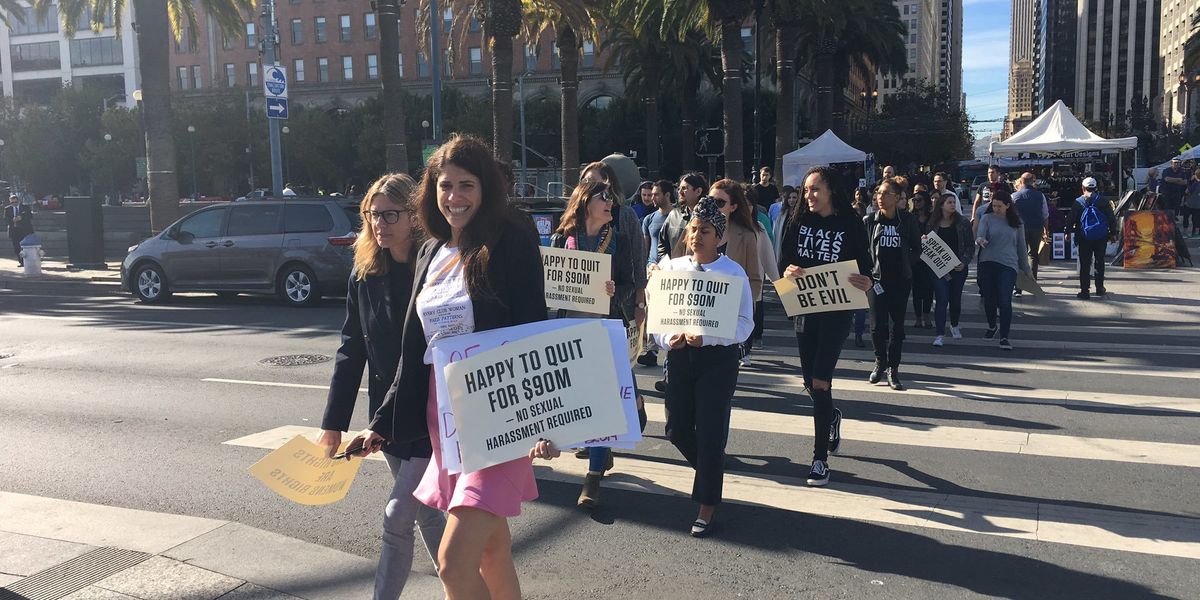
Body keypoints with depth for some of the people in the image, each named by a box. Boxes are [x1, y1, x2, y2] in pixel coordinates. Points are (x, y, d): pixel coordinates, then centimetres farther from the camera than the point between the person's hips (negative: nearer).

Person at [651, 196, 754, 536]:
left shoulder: (733, 273, -5)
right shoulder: (671, 268, 5)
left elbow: (744, 324, -9)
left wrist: (705, 337, -23)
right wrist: (669, 339, -16)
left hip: (717, 358, -4)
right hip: (678, 355, 4)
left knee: (710, 433, -1)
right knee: (676, 428, 9)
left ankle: (706, 508, 14)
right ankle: (709, 470, 41)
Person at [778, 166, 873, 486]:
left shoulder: (851, 225, -6)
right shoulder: (799, 220, 2)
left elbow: (865, 266, -2)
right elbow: (783, 260, 2)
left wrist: (866, 283, -24)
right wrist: (787, 271, -21)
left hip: (837, 312, -4)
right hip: (805, 308, 4)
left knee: (820, 381, -11)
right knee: (810, 382, 14)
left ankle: (820, 458, -1)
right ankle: (832, 418, 48)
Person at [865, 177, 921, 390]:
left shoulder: (908, 221, -1)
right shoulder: (869, 221, -1)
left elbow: (916, 250, 6)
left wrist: (905, 264, -7)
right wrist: (868, 269, -8)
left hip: (901, 280, 0)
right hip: (878, 279, 0)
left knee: (897, 325, 2)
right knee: (879, 324, 2)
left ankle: (893, 369, 11)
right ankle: (880, 362, 24)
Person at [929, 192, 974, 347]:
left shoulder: (963, 223, 1)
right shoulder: (933, 224, 0)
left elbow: (970, 245, 2)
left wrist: (964, 262, -10)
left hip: (958, 267, 1)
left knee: (955, 299, 13)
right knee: (941, 299, -9)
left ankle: (954, 326, 39)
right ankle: (940, 335, -8)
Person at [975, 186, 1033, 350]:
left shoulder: (1016, 222, 6)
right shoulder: (987, 218, 3)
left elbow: (1021, 246, 13)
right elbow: (979, 236, -12)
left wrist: (1027, 269, 16)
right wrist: (980, 241, -37)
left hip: (1008, 265, -1)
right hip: (987, 263, 1)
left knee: (1005, 301, -11)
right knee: (989, 299, 11)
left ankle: (1004, 337, -8)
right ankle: (991, 327, 37)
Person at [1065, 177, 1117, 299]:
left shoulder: (1078, 202, -2)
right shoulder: (1103, 201, 1)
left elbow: (1071, 219, -1)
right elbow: (1111, 218, 4)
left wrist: (1068, 232, 11)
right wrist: (1113, 233, 12)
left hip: (1084, 239, -1)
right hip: (1101, 238, 1)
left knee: (1085, 264, 0)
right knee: (1100, 263, 14)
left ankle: (1084, 291, -2)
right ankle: (1099, 288, 19)